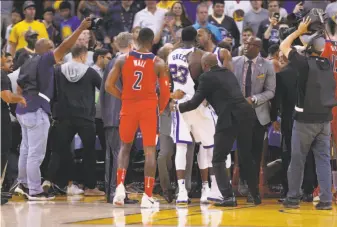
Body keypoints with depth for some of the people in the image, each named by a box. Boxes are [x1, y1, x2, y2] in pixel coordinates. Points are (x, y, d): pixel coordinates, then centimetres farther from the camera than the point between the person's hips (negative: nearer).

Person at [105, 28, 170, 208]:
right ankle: (147, 196, -2)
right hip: (149, 108, -2)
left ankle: (120, 187, 2)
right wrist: (160, 109, 11)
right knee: (150, 151, 2)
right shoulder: (158, 63, -4)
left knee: (125, 146, 19)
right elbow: (165, 92, -5)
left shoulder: (123, 59, 0)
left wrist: (123, 97, 13)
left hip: (128, 107, 2)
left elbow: (109, 86, -2)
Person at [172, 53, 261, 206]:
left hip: (229, 119, -7)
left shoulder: (207, 77, -1)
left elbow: (195, 102, 0)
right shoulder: (228, 73, 19)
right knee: (246, 157, 19)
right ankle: (255, 195, 23)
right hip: (245, 115, 7)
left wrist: (178, 107, 19)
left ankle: (228, 196, -5)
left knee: (218, 159, 5)